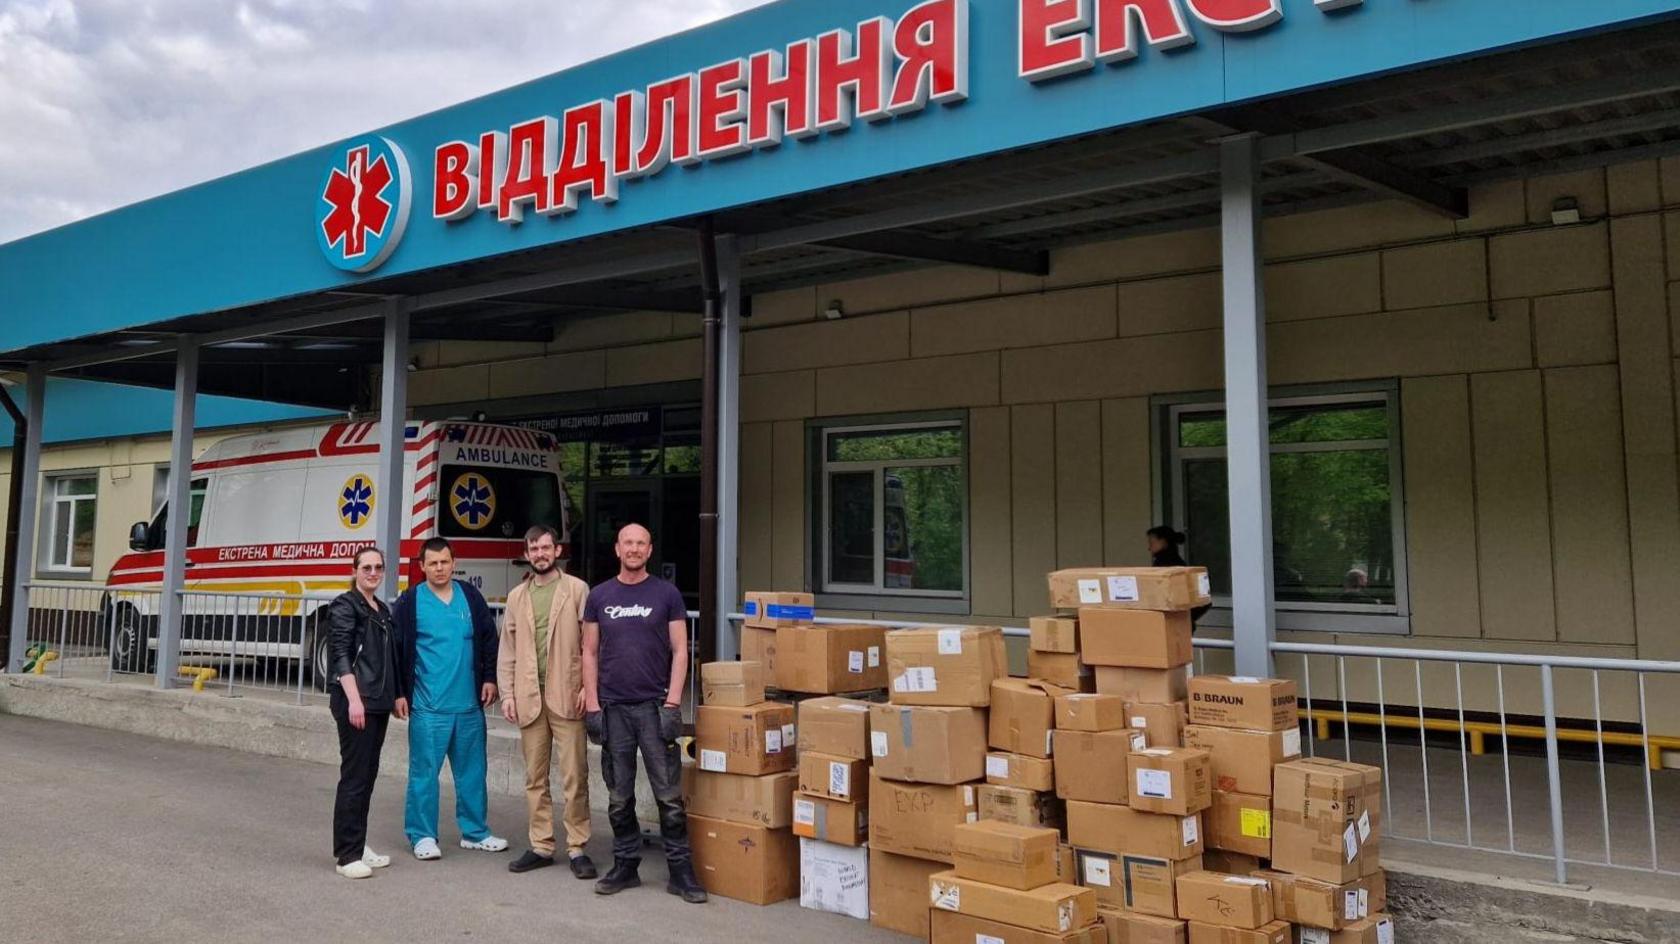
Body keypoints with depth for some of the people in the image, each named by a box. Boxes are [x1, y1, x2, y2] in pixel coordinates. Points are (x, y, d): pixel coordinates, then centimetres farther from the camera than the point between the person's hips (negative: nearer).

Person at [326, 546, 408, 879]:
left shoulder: (383, 610, 17)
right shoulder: (344, 606, -5)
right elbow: (341, 655, -14)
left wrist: (398, 695, 18)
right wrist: (354, 699, -22)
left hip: (379, 702, 8)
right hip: (354, 701, -8)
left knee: (368, 776, 11)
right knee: (354, 776, -6)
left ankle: (359, 845, 19)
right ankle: (347, 855, -1)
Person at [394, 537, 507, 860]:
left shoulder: (471, 596, 7)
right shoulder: (410, 602, -2)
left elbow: (489, 639, 13)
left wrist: (489, 678, 7)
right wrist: (401, 693, -3)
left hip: (469, 703, 4)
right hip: (428, 705, -3)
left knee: (472, 771, 11)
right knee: (424, 771, 1)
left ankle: (475, 832, 23)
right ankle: (423, 836, 14)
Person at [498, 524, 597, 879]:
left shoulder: (576, 589, 1)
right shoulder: (517, 596, 12)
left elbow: (591, 643, -2)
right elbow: (507, 650, 12)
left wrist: (587, 688, -10)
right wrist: (507, 694, 4)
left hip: (566, 695, -4)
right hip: (529, 698, 4)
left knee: (574, 776, -1)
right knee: (534, 778, 10)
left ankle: (577, 848, 7)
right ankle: (541, 846, 20)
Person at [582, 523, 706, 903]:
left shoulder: (666, 594, 2)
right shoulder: (599, 597, 7)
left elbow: (680, 651, 0)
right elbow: (590, 653, 8)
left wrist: (672, 704, -8)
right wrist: (592, 706, 1)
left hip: (654, 707, -2)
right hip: (613, 708, 2)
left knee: (669, 794, -2)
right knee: (619, 797, 10)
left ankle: (679, 869, 7)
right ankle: (625, 864, 23)